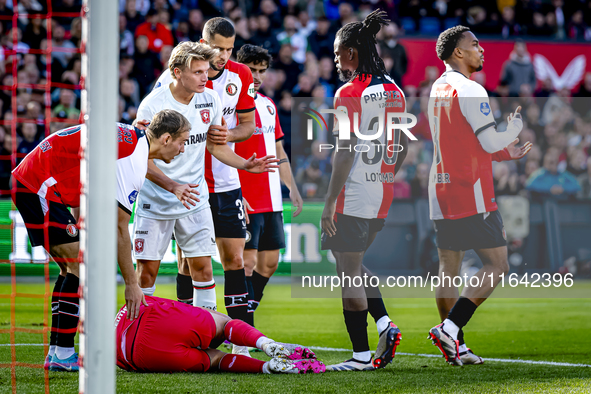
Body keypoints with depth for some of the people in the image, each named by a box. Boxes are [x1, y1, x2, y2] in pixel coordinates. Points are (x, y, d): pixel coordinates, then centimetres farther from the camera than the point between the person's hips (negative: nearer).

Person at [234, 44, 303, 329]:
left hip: (271, 199, 8)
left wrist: (292, 189, 19)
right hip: (245, 201, -8)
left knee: (269, 262, 9)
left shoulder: (268, 105, 16)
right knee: (248, 261, -10)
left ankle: (242, 321, 20)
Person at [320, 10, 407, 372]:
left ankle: (362, 355, 2)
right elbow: (402, 148, 16)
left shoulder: (350, 94, -13)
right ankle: (384, 324, 7)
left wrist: (330, 202, -13)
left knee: (349, 272, 0)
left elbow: (345, 154, -17)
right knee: (354, 264, 21)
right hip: (382, 196, 8)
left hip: (353, 196, -8)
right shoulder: (395, 92, 10)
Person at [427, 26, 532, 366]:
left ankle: (454, 347, 9)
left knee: (449, 270, 8)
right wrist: (515, 127, 3)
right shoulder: (470, 90, -13)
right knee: (497, 266, -2)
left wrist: (506, 152, 24)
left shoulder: (437, 90, 15)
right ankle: (450, 328, -13)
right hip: (473, 197, -9)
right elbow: (490, 143, -16)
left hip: (442, 194, 9)